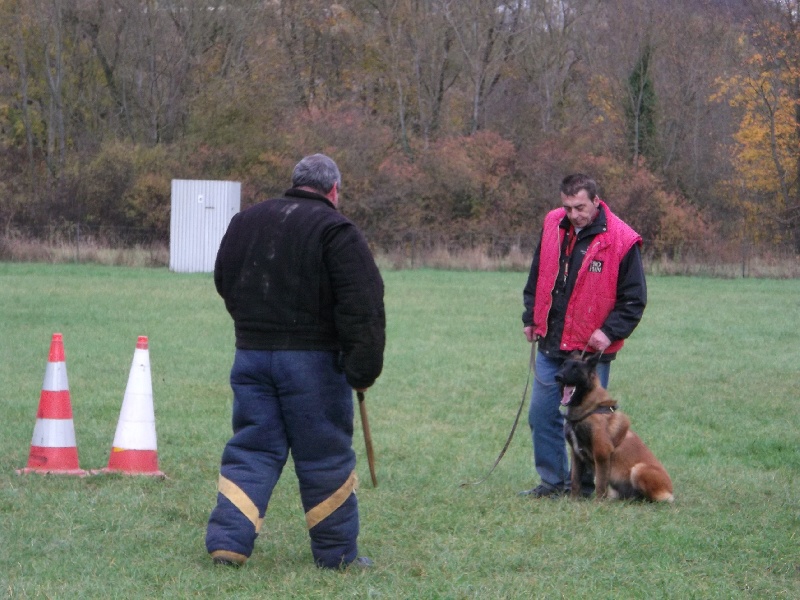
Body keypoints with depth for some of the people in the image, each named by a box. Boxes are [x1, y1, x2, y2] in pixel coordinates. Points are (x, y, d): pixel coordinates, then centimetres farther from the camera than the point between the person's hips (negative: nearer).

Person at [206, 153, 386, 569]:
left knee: (251, 452, 9)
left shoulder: (244, 222, 12)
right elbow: (362, 307, -14)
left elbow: (225, 286, 22)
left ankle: (227, 541, -2)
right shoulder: (335, 231, -7)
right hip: (312, 359, -5)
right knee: (325, 458, 5)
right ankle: (337, 553, 12)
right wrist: (364, 369, -12)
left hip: (250, 353, 5)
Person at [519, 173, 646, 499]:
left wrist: (610, 331, -16)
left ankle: (587, 485, 13)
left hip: (591, 348, -5)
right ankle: (553, 481, 21)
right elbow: (537, 276, 16)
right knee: (542, 414, 9)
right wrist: (531, 318, 14)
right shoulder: (553, 225, 2)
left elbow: (634, 299, -7)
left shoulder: (620, 241, -13)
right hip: (550, 344, 5)